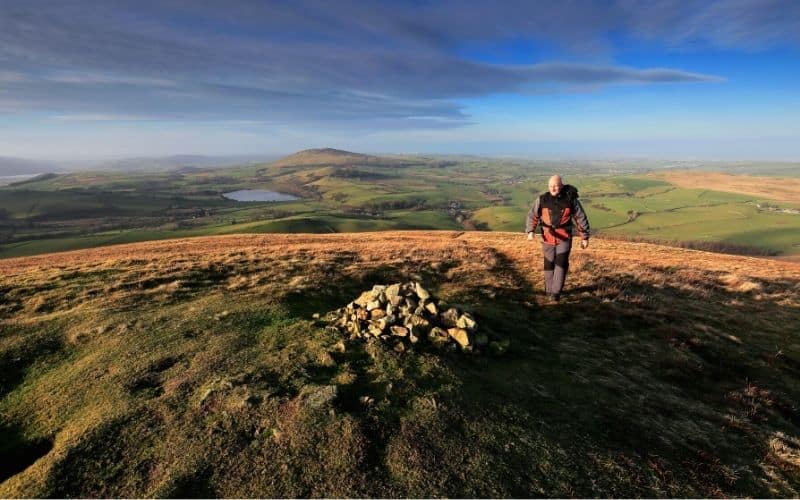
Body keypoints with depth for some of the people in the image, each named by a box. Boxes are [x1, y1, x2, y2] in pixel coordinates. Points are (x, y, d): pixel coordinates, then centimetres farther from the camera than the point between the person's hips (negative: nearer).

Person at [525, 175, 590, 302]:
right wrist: (530, 231, -14)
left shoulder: (570, 199, -7)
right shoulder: (542, 199, -5)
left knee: (561, 264, -12)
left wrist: (585, 237, 3)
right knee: (549, 264, 9)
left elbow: (581, 218, 1)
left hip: (564, 238, -1)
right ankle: (549, 290, 26)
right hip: (548, 237, 1)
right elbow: (533, 216, 1)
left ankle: (556, 293, -7)